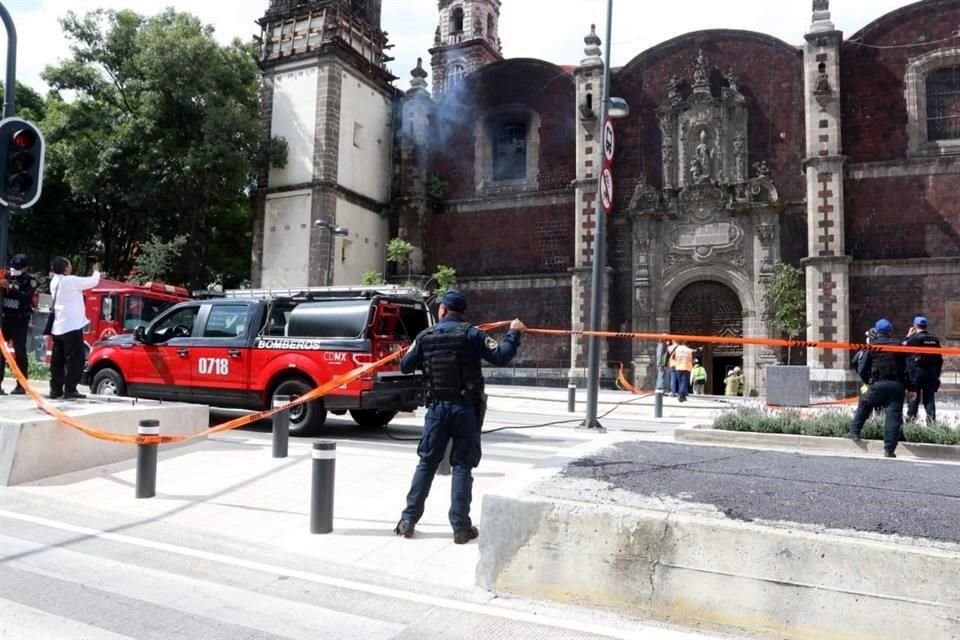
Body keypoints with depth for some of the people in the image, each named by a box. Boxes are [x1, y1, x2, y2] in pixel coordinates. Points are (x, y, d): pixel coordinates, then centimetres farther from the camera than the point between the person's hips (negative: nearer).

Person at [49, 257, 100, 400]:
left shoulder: (54, 282, 12)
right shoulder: (71, 281, -14)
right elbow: (93, 281, -7)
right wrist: (96, 271, 11)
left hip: (57, 327, 9)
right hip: (72, 326, -8)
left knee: (58, 360, 10)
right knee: (75, 359, -4)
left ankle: (55, 389, 14)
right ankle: (70, 390, -5)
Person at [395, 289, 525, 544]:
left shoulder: (425, 336, 3)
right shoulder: (470, 334, -6)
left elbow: (405, 366, 10)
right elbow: (500, 357, -12)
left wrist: (417, 353, 30)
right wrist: (514, 333, 2)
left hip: (437, 407, 2)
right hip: (466, 408, -2)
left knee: (427, 463, 12)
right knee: (462, 466, 4)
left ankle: (408, 520, 14)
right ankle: (461, 527, 6)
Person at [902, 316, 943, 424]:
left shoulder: (914, 338, -10)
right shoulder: (935, 339, 8)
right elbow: (939, 359, 10)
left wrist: (908, 336, 8)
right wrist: (937, 375, 16)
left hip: (917, 371, -4)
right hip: (932, 373, 4)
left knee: (914, 398, 0)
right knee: (929, 398, 8)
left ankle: (910, 420, 0)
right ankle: (932, 422, 7)